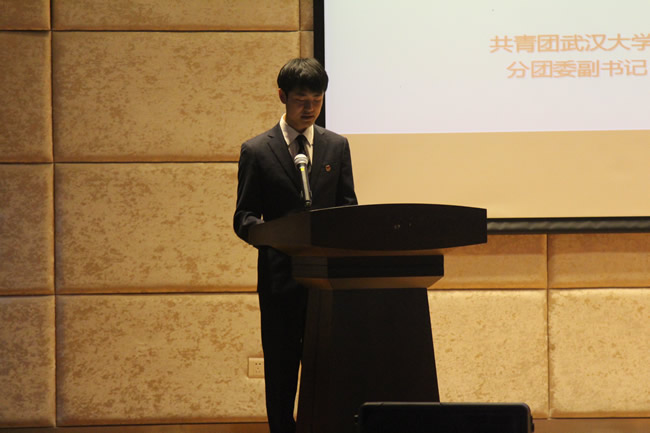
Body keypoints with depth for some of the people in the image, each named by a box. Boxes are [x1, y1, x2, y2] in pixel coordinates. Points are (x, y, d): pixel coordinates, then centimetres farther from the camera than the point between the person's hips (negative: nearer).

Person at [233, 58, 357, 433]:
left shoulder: (337, 146, 12)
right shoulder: (256, 151, 4)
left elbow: (348, 209, 11)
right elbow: (244, 218, 2)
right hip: (280, 275, -1)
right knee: (281, 370, 2)